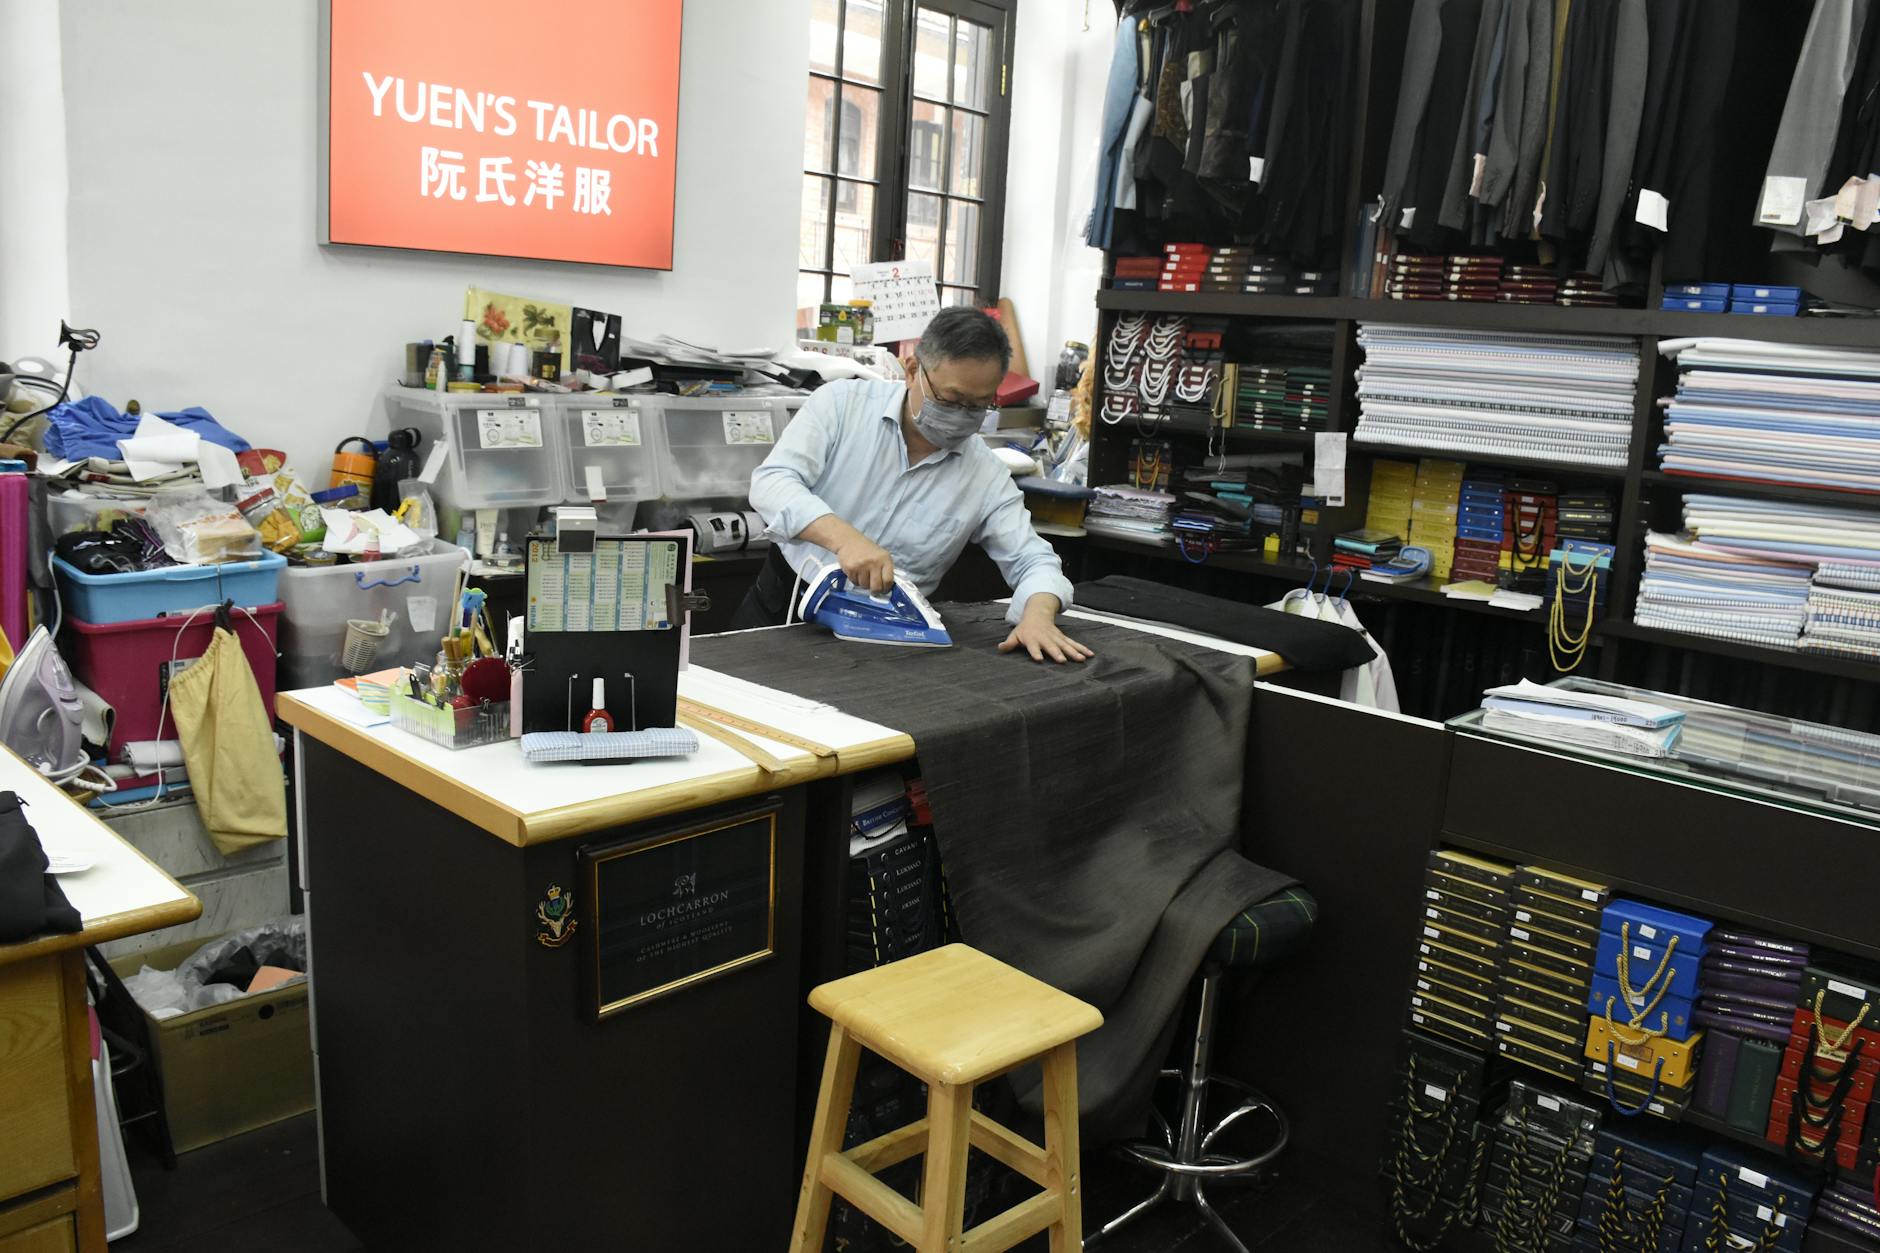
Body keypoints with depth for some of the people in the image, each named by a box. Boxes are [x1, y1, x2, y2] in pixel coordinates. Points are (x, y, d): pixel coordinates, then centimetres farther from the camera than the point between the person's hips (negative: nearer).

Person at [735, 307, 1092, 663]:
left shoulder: (988, 476, -2)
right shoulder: (842, 403, -7)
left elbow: (1034, 561, 0)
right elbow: (772, 482, -17)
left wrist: (1038, 615, -24)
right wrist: (844, 537, -35)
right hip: (783, 604, -2)